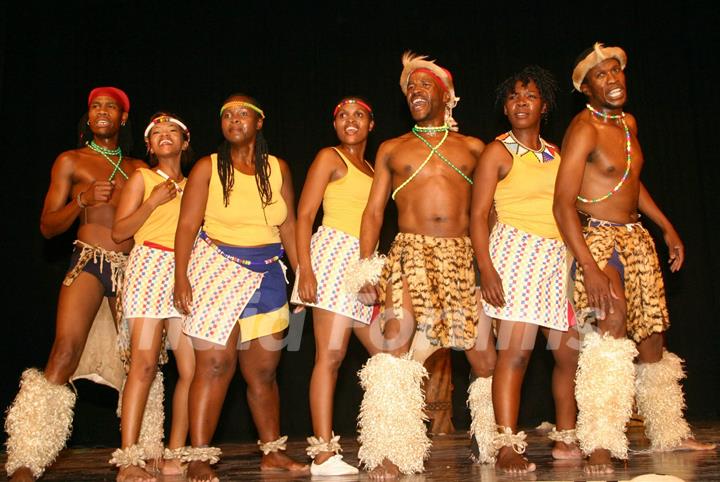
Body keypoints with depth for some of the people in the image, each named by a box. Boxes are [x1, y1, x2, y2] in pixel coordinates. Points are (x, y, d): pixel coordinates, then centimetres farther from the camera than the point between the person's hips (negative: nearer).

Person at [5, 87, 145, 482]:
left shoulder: (138, 168, 18)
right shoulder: (70, 161, 10)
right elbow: (47, 226, 5)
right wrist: (82, 200, -12)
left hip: (132, 267, 4)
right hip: (88, 261, -3)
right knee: (64, 353, -18)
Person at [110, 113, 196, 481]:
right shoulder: (142, 179, 11)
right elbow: (119, 232, 2)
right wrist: (153, 202, -6)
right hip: (150, 267, -4)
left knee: (192, 368, -5)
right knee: (144, 364, -14)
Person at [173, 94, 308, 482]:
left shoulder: (278, 168, 10)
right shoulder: (208, 168, 1)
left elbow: (289, 225, 11)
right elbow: (187, 225, -5)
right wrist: (181, 278, -15)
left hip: (267, 274, 3)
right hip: (218, 268, -3)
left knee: (263, 369, 9)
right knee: (216, 362, -11)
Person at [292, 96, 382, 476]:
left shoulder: (370, 169, 23)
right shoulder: (329, 158, 3)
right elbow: (303, 216, -6)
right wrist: (306, 270, -18)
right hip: (336, 253, -8)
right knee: (330, 356, -11)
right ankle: (323, 454, -9)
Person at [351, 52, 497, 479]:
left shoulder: (474, 148, 17)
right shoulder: (391, 149, 18)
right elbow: (374, 210, 11)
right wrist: (366, 267, 0)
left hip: (465, 256, 1)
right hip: (411, 254, -1)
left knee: (485, 358, 1)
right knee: (397, 338, -22)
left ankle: (496, 445, 22)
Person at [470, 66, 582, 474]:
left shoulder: (555, 154, 18)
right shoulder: (498, 152, 0)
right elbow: (478, 215, -7)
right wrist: (486, 268, -18)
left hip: (559, 257, 6)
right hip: (517, 251, -6)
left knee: (571, 352, 8)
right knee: (516, 350, -12)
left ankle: (566, 439, 21)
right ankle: (508, 447, -8)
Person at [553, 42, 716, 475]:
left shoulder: (629, 123, 12)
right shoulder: (584, 128, -13)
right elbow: (563, 203, -22)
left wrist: (667, 227, 24)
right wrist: (589, 268, -30)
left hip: (637, 238, 8)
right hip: (597, 237, -8)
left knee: (652, 337, 12)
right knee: (613, 319, -28)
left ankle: (669, 433, 29)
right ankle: (600, 445, -25)